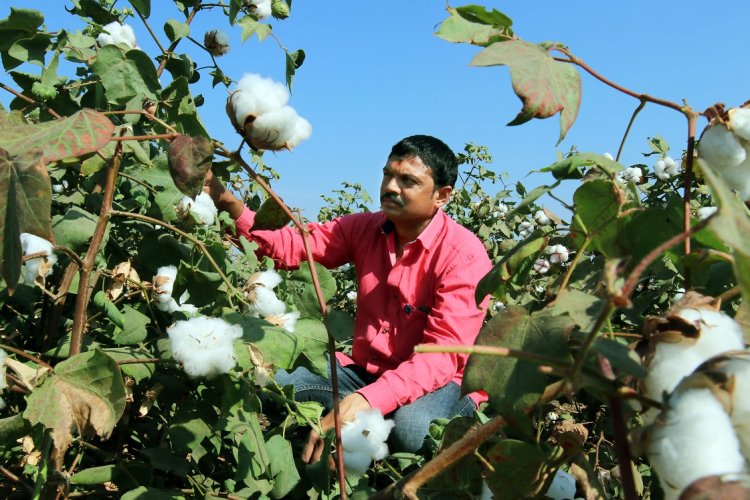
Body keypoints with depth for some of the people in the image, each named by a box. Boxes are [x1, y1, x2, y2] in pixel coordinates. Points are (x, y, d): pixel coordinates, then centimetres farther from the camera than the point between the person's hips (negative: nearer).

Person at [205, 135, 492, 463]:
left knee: (409, 425, -38)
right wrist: (230, 204, -26)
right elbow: (293, 245, -8)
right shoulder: (365, 228, 0)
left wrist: (364, 400, -39)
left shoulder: (464, 254, -17)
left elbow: (443, 354, -26)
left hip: (439, 382, -4)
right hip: (366, 371, 4)